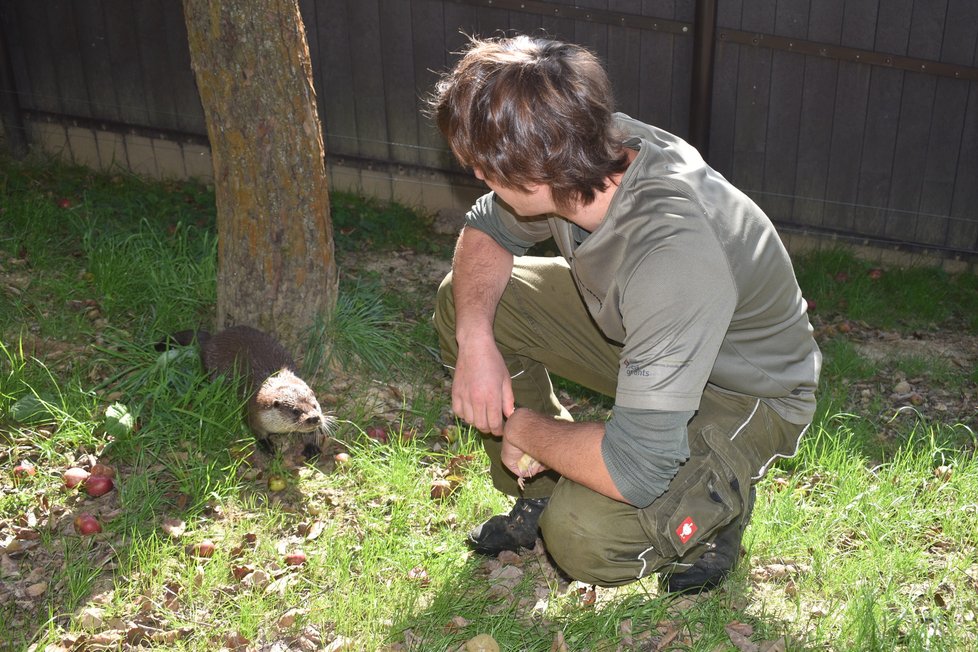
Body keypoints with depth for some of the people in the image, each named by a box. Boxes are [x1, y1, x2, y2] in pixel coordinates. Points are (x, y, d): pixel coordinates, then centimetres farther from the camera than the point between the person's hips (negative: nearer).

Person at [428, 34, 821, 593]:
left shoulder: (672, 256, -42)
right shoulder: (588, 151, -20)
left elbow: (635, 469, -40)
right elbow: (486, 234, 1)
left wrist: (524, 428, -22)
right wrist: (476, 340, -17)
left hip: (744, 394, -7)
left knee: (585, 539, -29)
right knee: (465, 299, -4)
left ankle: (719, 497, 4)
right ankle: (539, 491, 13)